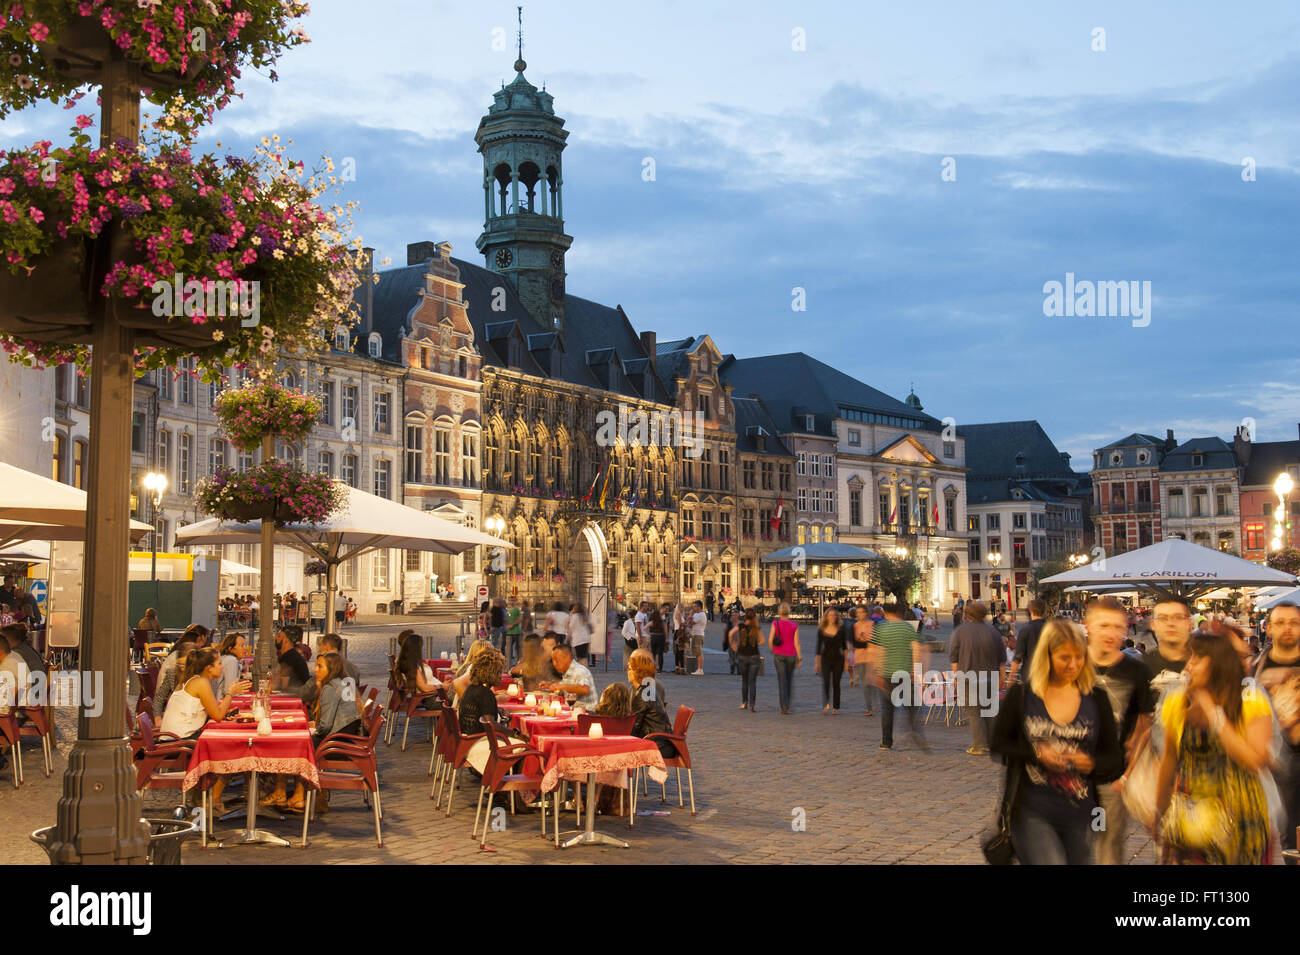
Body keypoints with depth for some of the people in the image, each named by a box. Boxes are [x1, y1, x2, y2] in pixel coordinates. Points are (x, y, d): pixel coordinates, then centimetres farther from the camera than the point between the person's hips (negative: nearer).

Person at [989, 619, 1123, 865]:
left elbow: (1115, 759, 8)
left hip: (1078, 817, 3)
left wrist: (1091, 763, -14)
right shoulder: (1021, 695, -1)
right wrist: (1036, 754, -13)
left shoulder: (1097, 699, 5)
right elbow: (998, 742, 3)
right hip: (1031, 813, -3)